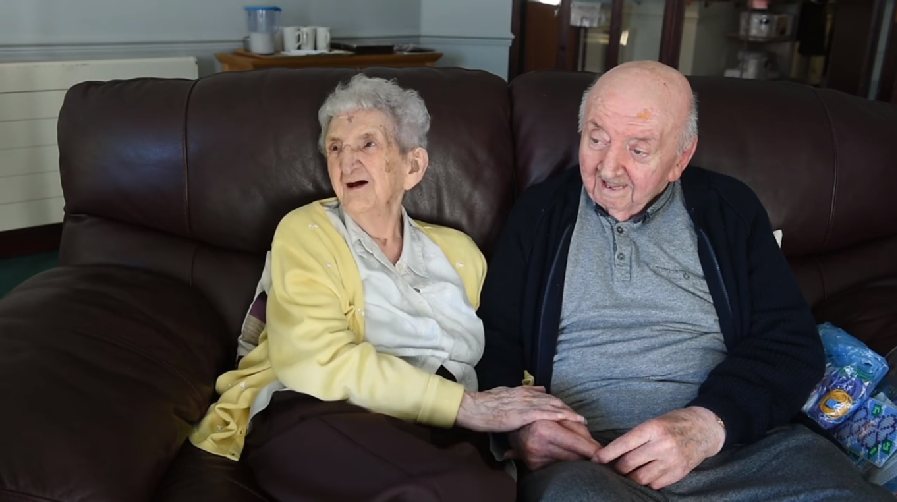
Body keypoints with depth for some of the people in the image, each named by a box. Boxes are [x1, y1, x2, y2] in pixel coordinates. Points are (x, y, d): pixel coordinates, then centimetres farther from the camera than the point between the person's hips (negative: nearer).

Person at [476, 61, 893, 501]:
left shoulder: (729, 209, 11)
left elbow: (790, 341, 4)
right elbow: (492, 345, 9)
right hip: (583, 456, 0)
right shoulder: (539, 213, 10)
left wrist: (710, 423, -14)